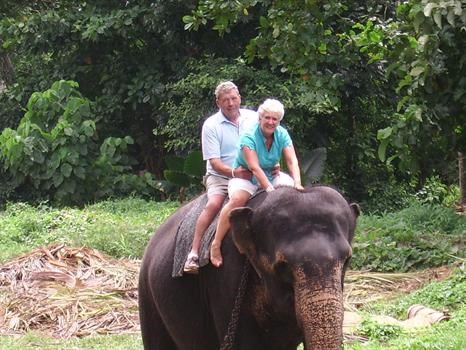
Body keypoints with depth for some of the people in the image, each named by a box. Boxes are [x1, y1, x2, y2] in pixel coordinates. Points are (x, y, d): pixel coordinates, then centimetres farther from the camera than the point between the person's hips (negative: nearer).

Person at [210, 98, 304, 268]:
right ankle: (216, 244, -33)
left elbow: (292, 161, -14)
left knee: (295, 192, -18)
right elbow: (255, 168, -31)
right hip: (244, 177, -6)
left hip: (271, 176, 6)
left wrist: (297, 183, -33)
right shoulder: (249, 138, -21)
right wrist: (270, 190, -43)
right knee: (238, 198, -36)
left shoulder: (282, 135, -5)